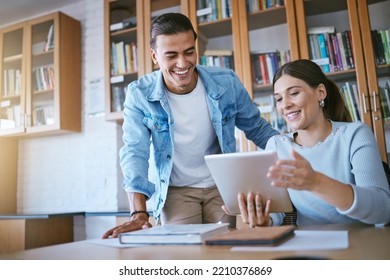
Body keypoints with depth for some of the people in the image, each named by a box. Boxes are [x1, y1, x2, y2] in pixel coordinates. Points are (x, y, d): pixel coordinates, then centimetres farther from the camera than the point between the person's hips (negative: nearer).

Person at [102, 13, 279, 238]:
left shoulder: (227, 83, -11)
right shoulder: (139, 94, -15)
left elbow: (257, 128, 3)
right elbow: (135, 152, -18)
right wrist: (139, 213, -30)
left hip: (223, 185, 2)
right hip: (175, 190, -1)